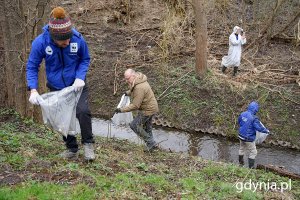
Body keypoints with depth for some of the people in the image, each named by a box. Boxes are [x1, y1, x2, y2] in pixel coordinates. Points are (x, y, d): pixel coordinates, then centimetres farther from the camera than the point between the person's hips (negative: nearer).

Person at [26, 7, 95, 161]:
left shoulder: (78, 39, -24)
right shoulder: (40, 42, -24)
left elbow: (85, 59, -5)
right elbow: (32, 67, -13)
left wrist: (80, 77, -22)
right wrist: (33, 90, -26)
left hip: (76, 85, -1)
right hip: (56, 88, 2)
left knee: (82, 111, -21)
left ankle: (88, 143, 0)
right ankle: (71, 148, 28)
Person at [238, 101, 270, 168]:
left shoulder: (242, 114, -5)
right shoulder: (254, 118, -26)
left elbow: (239, 121, 13)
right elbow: (259, 128, -22)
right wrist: (266, 131, -4)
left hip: (241, 136, 7)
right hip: (249, 138, -7)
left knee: (242, 149, 28)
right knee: (253, 152, 11)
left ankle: (240, 163, 47)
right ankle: (251, 167, 17)